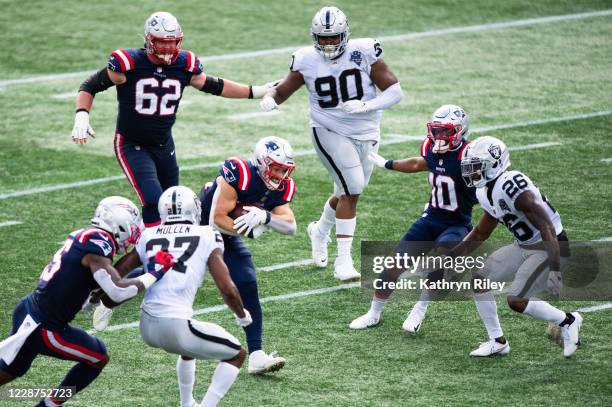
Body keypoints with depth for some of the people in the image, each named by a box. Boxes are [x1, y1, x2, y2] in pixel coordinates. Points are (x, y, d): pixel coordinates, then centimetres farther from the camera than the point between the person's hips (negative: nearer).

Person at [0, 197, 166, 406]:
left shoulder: (84, 237, 8)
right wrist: (153, 276, -17)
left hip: (27, 311, 9)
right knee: (99, 358, 11)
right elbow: (118, 292, -27)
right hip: (43, 329, -9)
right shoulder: (98, 244, -19)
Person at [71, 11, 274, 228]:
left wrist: (256, 92, 11)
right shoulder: (129, 63, -18)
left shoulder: (184, 64, -5)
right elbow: (90, 86, -9)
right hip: (132, 145, -6)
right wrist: (81, 117, -25)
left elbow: (214, 86, 12)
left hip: (164, 145, 6)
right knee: (153, 201, -22)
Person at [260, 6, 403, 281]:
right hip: (330, 132, -3)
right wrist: (269, 99, -22)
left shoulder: (364, 53, -12)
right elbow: (284, 90, 1)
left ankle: (320, 231, 48)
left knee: (348, 193, 17)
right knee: (351, 189, -18)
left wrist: (366, 106, -27)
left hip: (366, 134, 3)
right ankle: (343, 261, -12)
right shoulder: (307, 61, -10)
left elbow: (394, 91, -11)